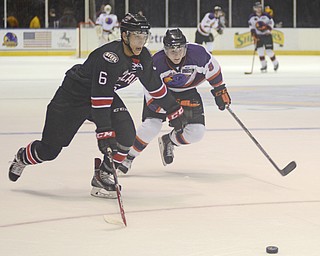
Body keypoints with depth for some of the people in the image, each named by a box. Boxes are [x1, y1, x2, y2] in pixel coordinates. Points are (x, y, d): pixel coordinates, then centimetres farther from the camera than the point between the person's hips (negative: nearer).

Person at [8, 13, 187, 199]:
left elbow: (155, 86, 7)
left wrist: (175, 111, 12)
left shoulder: (143, 57, -9)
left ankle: (103, 177, -3)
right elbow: (100, 97, -37)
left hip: (106, 94, 7)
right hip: (73, 95, -7)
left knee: (126, 133, -17)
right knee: (50, 149, -2)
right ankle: (22, 158, 32)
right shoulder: (110, 56, -34)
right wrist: (104, 131, -40)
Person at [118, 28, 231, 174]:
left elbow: (212, 69, -6)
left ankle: (168, 142, 23)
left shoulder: (197, 54, -29)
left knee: (196, 133, -7)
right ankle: (128, 157, 0)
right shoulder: (155, 64, -33)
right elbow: (153, 99, -27)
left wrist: (220, 91, -1)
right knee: (150, 127, -23)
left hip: (187, 92, 3)